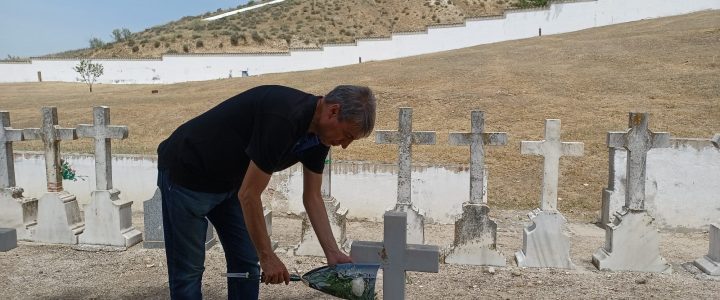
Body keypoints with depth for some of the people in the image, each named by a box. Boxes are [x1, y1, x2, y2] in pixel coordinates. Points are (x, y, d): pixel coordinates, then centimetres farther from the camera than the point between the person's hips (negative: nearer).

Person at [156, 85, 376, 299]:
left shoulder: (319, 136, -6)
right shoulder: (283, 119, -34)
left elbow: (312, 197, 1)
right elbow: (249, 195, -28)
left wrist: (333, 254, -5)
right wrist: (267, 256, -18)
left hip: (228, 180, 9)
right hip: (186, 173, -8)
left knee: (246, 263, 8)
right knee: (188, 271, 0)